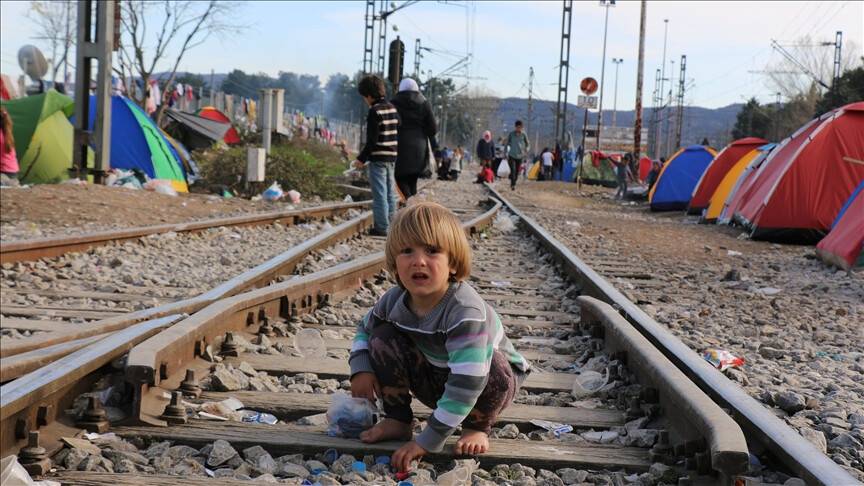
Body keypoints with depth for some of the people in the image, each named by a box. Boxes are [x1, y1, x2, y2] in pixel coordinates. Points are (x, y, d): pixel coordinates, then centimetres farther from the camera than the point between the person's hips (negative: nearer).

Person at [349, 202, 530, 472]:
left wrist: (428, 441, -40)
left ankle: (477, 427, -6)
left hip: (487, 383, -4)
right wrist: (360, 369, -15)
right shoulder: (395, 300, -17)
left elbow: (467, 382, -43)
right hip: (435, 381, 5)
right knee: (384, 337, -14)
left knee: (494, 366, -38)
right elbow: (365, 329, 6)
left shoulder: (465, 310, -38)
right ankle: (397, 420, 1)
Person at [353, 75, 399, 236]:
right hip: (392, 156, 8)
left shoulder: (375, 111, -13)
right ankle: (391, 225, 18)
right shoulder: (392, 108, 11)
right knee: (390, 192, 13)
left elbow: (371, 140, -16)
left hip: (378, 158, -8)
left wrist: (362, 158, -10)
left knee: (379, 193, -5)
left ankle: (381, 227, -4)